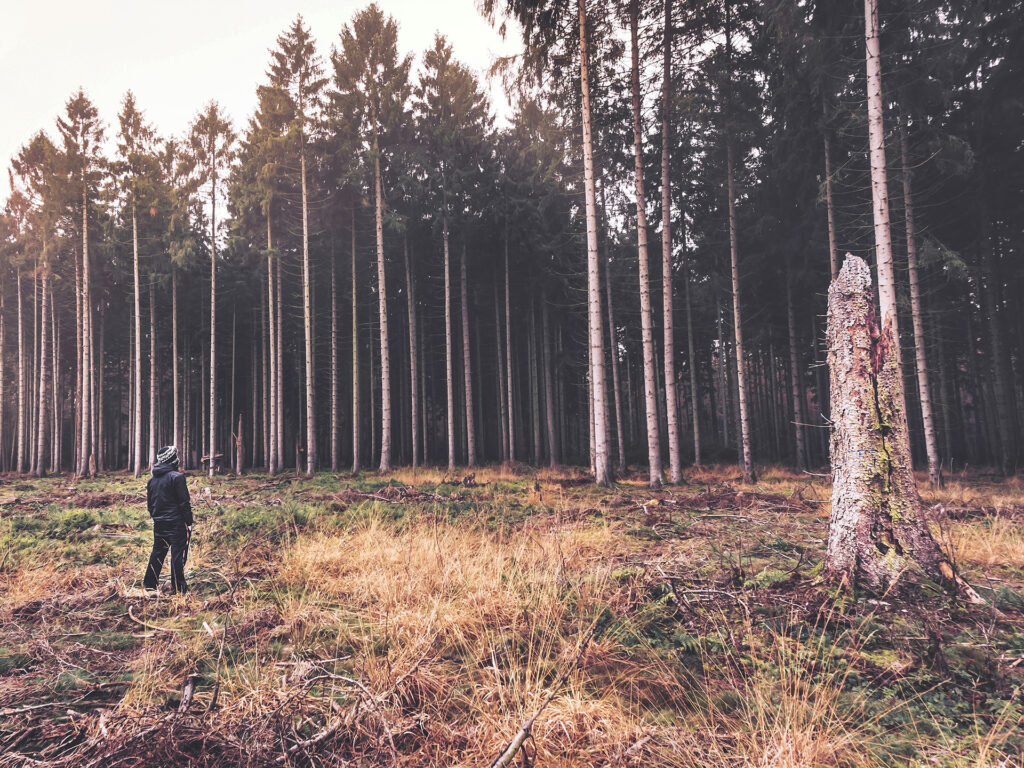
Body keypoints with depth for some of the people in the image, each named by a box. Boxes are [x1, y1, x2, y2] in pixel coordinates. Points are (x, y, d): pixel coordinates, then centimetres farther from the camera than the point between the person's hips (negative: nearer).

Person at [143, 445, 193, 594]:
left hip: (159, 524, 7)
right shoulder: (176, 477, -14)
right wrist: (189, 522, -10)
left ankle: (149, 584, 23)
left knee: (157, 553, 17)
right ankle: (178, 587, 1)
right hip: (176, 523, -7)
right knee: (178, 554, -1)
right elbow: (184, 502, -15)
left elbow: (149, 503, 17)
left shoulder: (152, 480, 9)